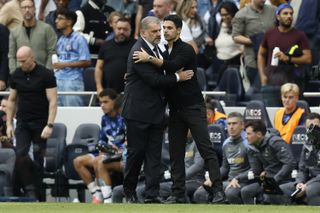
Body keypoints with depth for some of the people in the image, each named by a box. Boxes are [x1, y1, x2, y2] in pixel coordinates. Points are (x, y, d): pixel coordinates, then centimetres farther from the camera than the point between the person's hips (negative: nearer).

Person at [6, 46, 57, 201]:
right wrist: (9, 124, 6)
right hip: (22, 123, 4)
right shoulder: (16, 76, 5)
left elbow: (52, 101, -11)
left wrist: (49, 125, -18)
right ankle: (28, 188, -6)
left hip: (40, 123, -4)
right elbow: (12, 100, 13)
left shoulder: (46, 75, -9)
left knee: (38, 159, -1)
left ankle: (37, 192, 7)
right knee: (20, 155, -11)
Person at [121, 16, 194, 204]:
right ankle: (130, 191, 16)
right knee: (137, 151, 1)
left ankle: (152, 194, 2)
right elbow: (153, 79, -20)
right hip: (139, 111, -8)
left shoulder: (155, 48, 13)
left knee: (154, 154, 3)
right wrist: (178, 77, -13)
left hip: (155, 111, 8)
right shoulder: (138, 51, -16)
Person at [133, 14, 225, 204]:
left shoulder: (186, 50, -10)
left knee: (206, 148, -10)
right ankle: (178, 193, 8)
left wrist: (149, 59, -27)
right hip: (176, 109, 7)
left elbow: (173, 66, -27)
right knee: (176, 152, 5)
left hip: (193, 107, -7)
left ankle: (218, 190, -14)